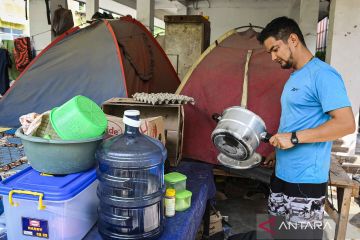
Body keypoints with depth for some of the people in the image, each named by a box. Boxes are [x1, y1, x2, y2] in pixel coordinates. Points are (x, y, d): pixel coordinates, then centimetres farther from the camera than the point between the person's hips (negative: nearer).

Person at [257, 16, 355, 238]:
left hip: (307, 180, -9)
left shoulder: (322, 74, -15)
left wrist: (294, 138, -22)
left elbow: (346, 124, -21)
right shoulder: (295, 77, 14)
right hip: (283, 174, 9)